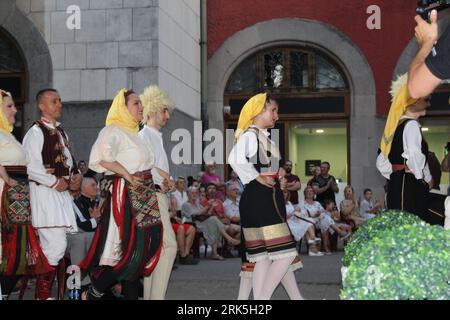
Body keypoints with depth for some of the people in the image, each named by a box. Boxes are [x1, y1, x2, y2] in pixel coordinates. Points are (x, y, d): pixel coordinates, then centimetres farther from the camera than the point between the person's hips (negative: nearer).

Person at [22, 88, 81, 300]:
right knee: (55, 245, -14)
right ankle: (43, 294, -5)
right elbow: (30, 167, -18)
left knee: (58, 246, 10)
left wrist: (76, 176, 8)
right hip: (45, 194, -8)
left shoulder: (60, 131, 19)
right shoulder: (36, 132, -8)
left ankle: (59, 292, 18)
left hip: (63, 193, 8)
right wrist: (55, 182, -14)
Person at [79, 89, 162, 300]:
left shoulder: (134, 133, 19)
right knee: (129, 251, -11)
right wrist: (127, 176, -21)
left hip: (142, 197, 9)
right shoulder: (113, 130, -9)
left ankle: (131, 295, 15)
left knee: (140, 252, 8)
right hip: (124, 195, -9)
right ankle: (92, 294, 3)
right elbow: (103, 157, -26)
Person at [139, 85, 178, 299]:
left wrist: (166, 182, 3)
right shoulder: (144, 135, -7)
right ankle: (157, 296, -13)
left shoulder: (157, 137, 21)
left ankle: (149, 295, 12)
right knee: (169, 245, -14)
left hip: (159, 196, 10)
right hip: (151, 196, -10)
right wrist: (161, 183, -9)